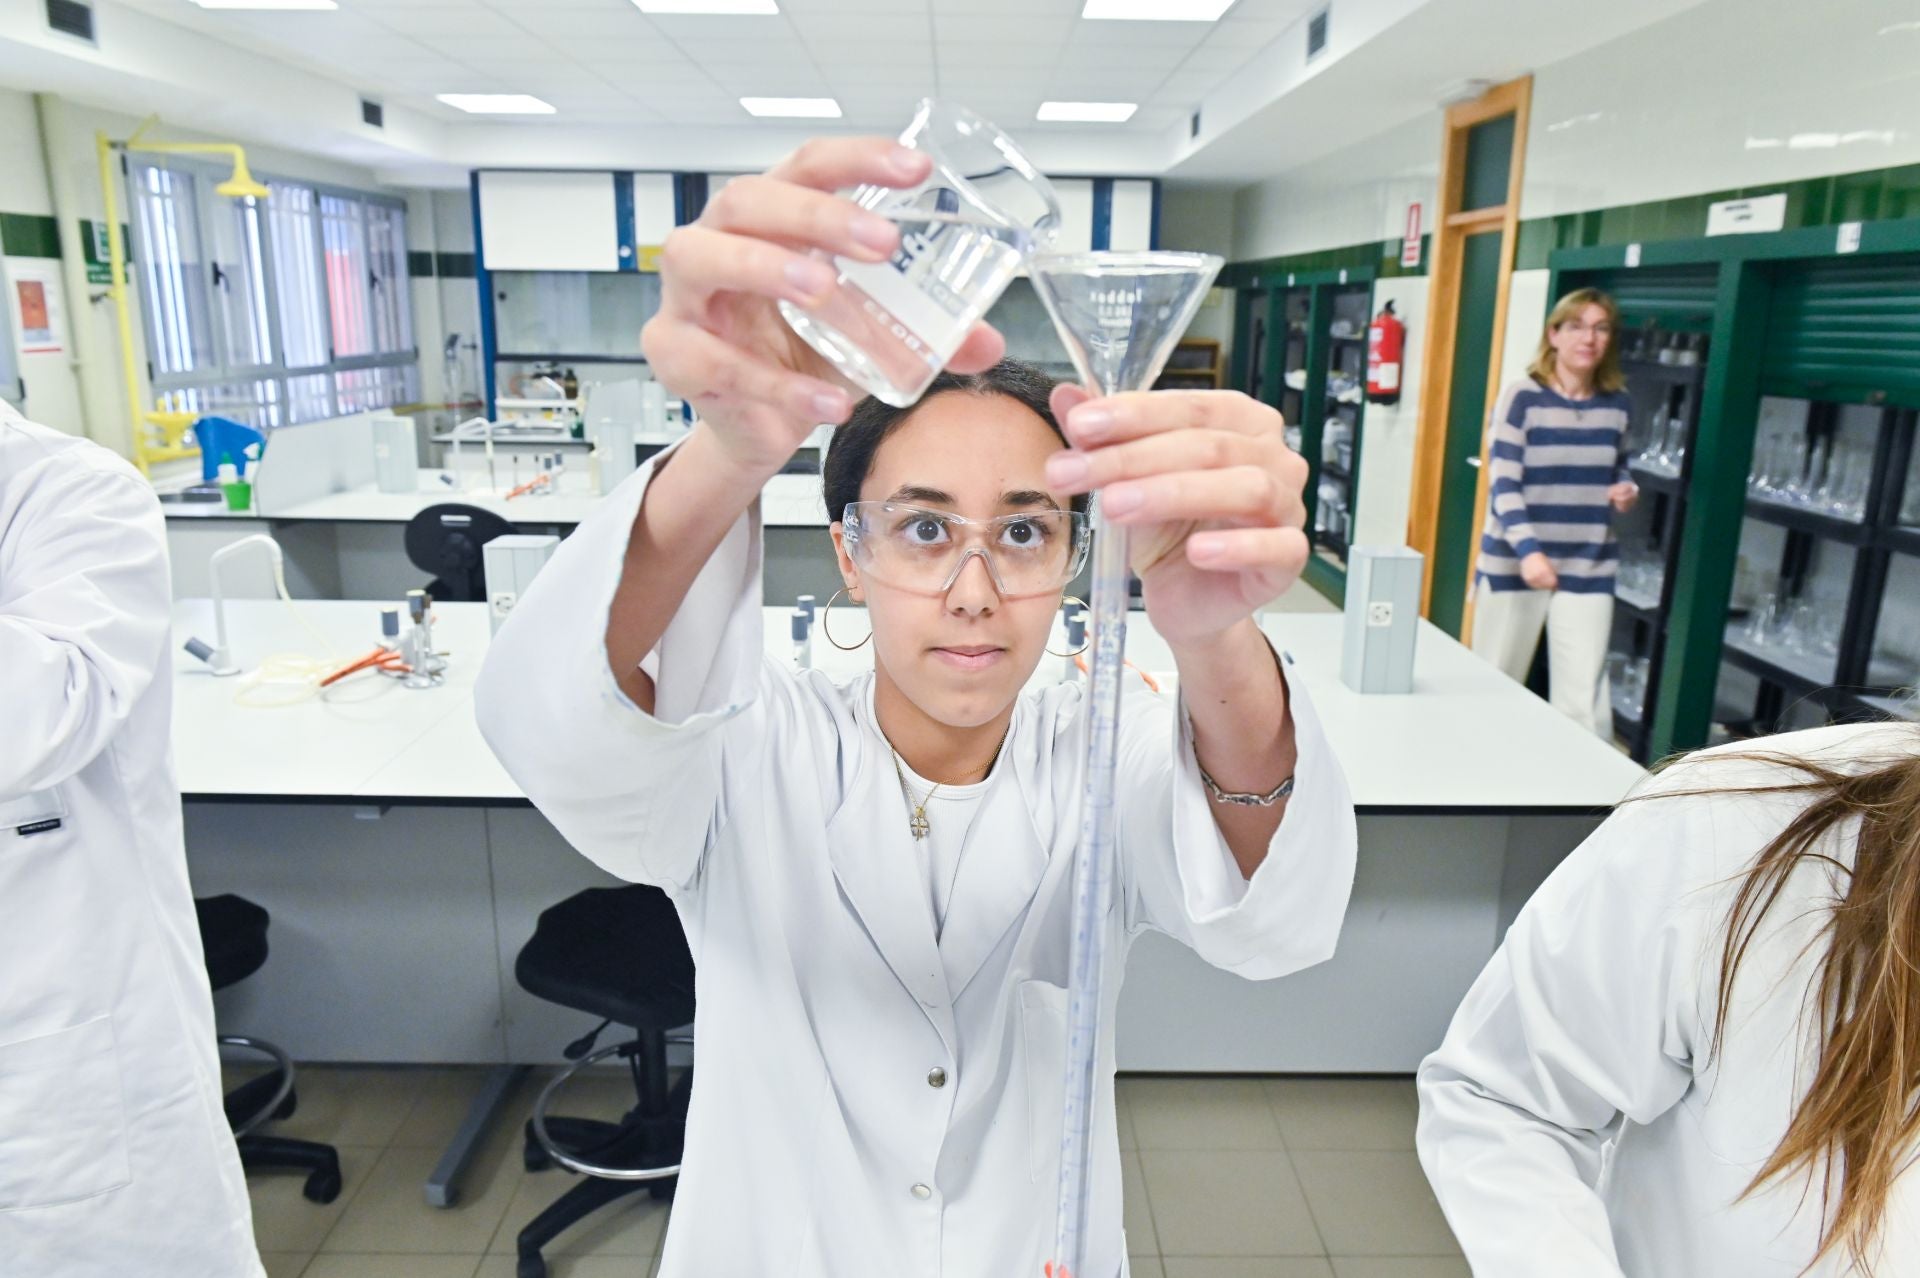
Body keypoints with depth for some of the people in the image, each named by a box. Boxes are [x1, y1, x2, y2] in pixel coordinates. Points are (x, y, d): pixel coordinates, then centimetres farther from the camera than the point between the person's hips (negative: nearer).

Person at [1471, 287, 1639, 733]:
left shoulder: (1618, 404, 7)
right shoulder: (1522, 398, -7)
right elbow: (1503, 485, -14)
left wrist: (1626, 491, 0)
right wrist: (1528, 550, -27)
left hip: (1588, 570, 3)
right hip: (1512, 563, -3)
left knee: (1584, 704, -4)